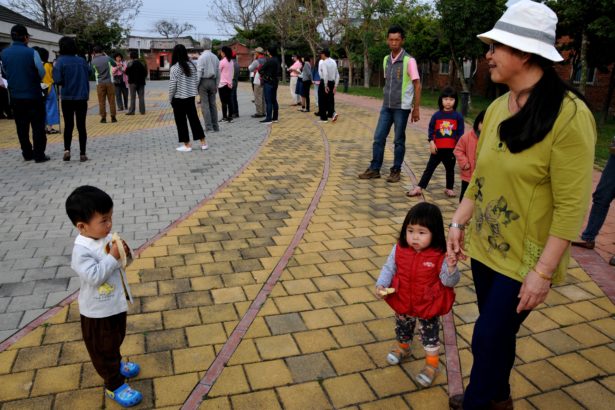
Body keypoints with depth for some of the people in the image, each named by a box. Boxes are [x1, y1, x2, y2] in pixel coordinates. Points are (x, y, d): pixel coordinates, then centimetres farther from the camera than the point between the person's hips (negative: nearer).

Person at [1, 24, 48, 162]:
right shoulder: (31, 53, -14)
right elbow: (42, 73, -8)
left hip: (15, 96, 4)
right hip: (33, 95, -4)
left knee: (21, 127, 13)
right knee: (38, 126, 3)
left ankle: (27, 153, 18)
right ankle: (39, 154, 1)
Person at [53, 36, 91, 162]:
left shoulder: (61, 61, -9)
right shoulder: (81, 60, 1)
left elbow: (57, 80, -15)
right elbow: (90, 72, 8)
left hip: (67, 98, -2)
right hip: (82, 97, 2)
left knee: (68, 125, 12)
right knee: (81, 126, 7)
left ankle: (67, 149, -5)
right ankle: (82, 154, 5)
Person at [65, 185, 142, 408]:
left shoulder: (107, 237, -5)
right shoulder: (81, 250, -28)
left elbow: (121, 263, 7)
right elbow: (94, 276, -34)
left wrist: (126, 253, -13)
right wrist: (113, 257, -33)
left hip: (117, 303, 7)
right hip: (97, 311, -7)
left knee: (117, 339, 29)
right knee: (102, 348, 13)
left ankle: (116, 363, 54)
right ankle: (114, 385, 28)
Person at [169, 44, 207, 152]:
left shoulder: (175, 67, -14)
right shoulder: (192, 65, 2)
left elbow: (172, 85, -14)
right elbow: (197, 81, 6)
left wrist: (170, 98, -2)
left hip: (178, 99, -5)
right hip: (190, 97, 5)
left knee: (181, 122, 5)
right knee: (194, 119, 12)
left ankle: (187, 145, 8)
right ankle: (203, 143, 14)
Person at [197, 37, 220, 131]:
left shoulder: (202, 57, -9)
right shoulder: (215, 57, 7)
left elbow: (199, 72, -12)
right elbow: (218, 72, 10)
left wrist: (196, 85, -7)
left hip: (204, 81, -5)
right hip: (212, 81, 5)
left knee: (205, 104, -3)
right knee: (213, 104, 9)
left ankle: (208, 126, -6)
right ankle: (215, 126, 10)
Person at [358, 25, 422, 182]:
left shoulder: (409, 60, -10)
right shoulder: (386, 60, 8)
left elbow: (417, 85, -9)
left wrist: (416, 109, -11)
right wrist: (386, 101, 16)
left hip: (402, 107, -5)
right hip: (386, 106, 6)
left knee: (399, 140, 3)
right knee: (378, 138, 5)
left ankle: (396, 171, 15)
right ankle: (374, 169, 14)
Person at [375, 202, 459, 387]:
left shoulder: (440, 256, -23)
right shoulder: (399, 249, -15)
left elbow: (449, 282, -19)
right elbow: (389, 268, -4)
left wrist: (451, 268, -39)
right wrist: (381, 285, -19)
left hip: (428, 307, -3)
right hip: (403, 303, 4)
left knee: (430, 336, 16)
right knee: (402, 330, 28)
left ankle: (432, 364, 39)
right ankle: (403, 348, 59)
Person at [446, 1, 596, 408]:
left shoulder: (568, 115, -19)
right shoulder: (497, 107, 2)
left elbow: (572, 206, -20)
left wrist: (543, 271, -19)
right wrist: (458, 223, 7)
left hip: (524, 259, -6)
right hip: (485, 246, 6)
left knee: (488, 337, 5)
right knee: (498, 332, 22)